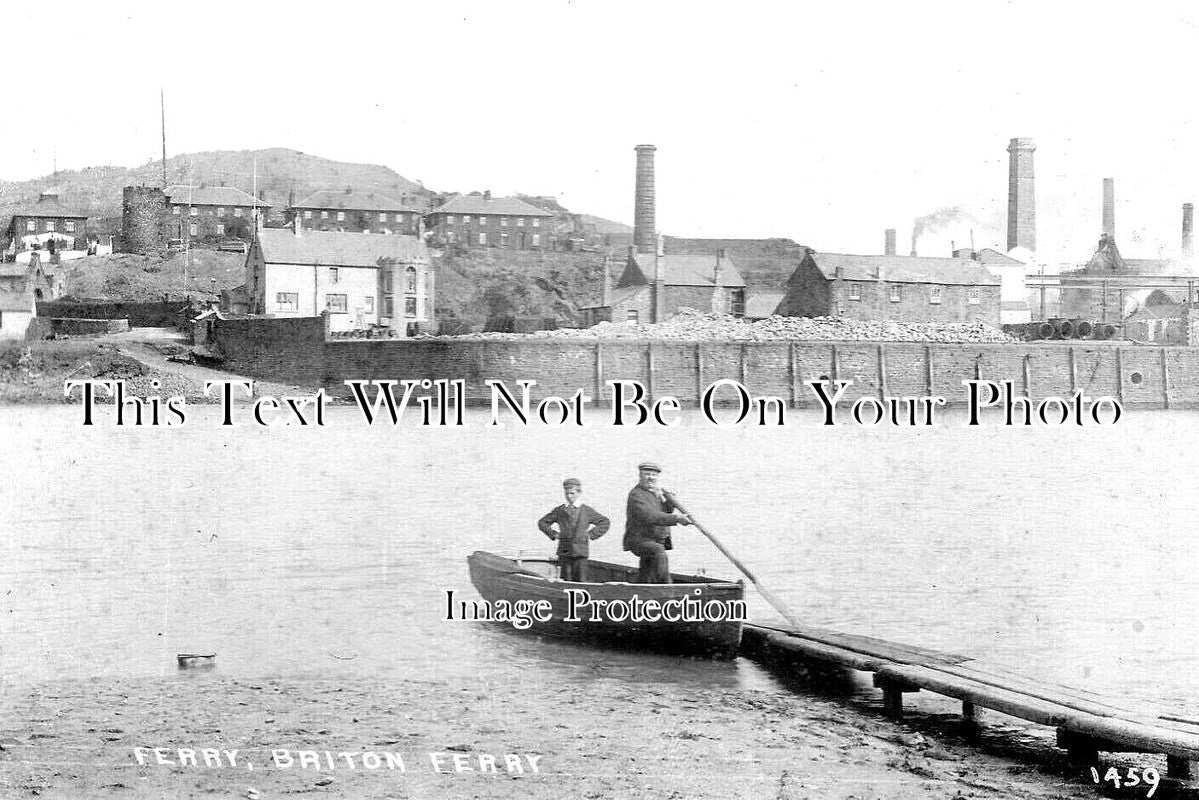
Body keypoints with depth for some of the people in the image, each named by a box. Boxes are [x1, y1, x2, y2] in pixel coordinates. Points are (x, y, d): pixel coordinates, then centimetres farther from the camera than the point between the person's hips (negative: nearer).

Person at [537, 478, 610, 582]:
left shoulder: (587, 511, 5)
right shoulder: (560, 511, 8)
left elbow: (605, 522, 11)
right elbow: (542, 522, 18)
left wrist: (592, 534, 3)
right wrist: (553, 534, 6)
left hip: (580, 552, -1)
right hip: (564, 552, 1)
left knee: (580, 580, -4)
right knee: (567, 580, 1)